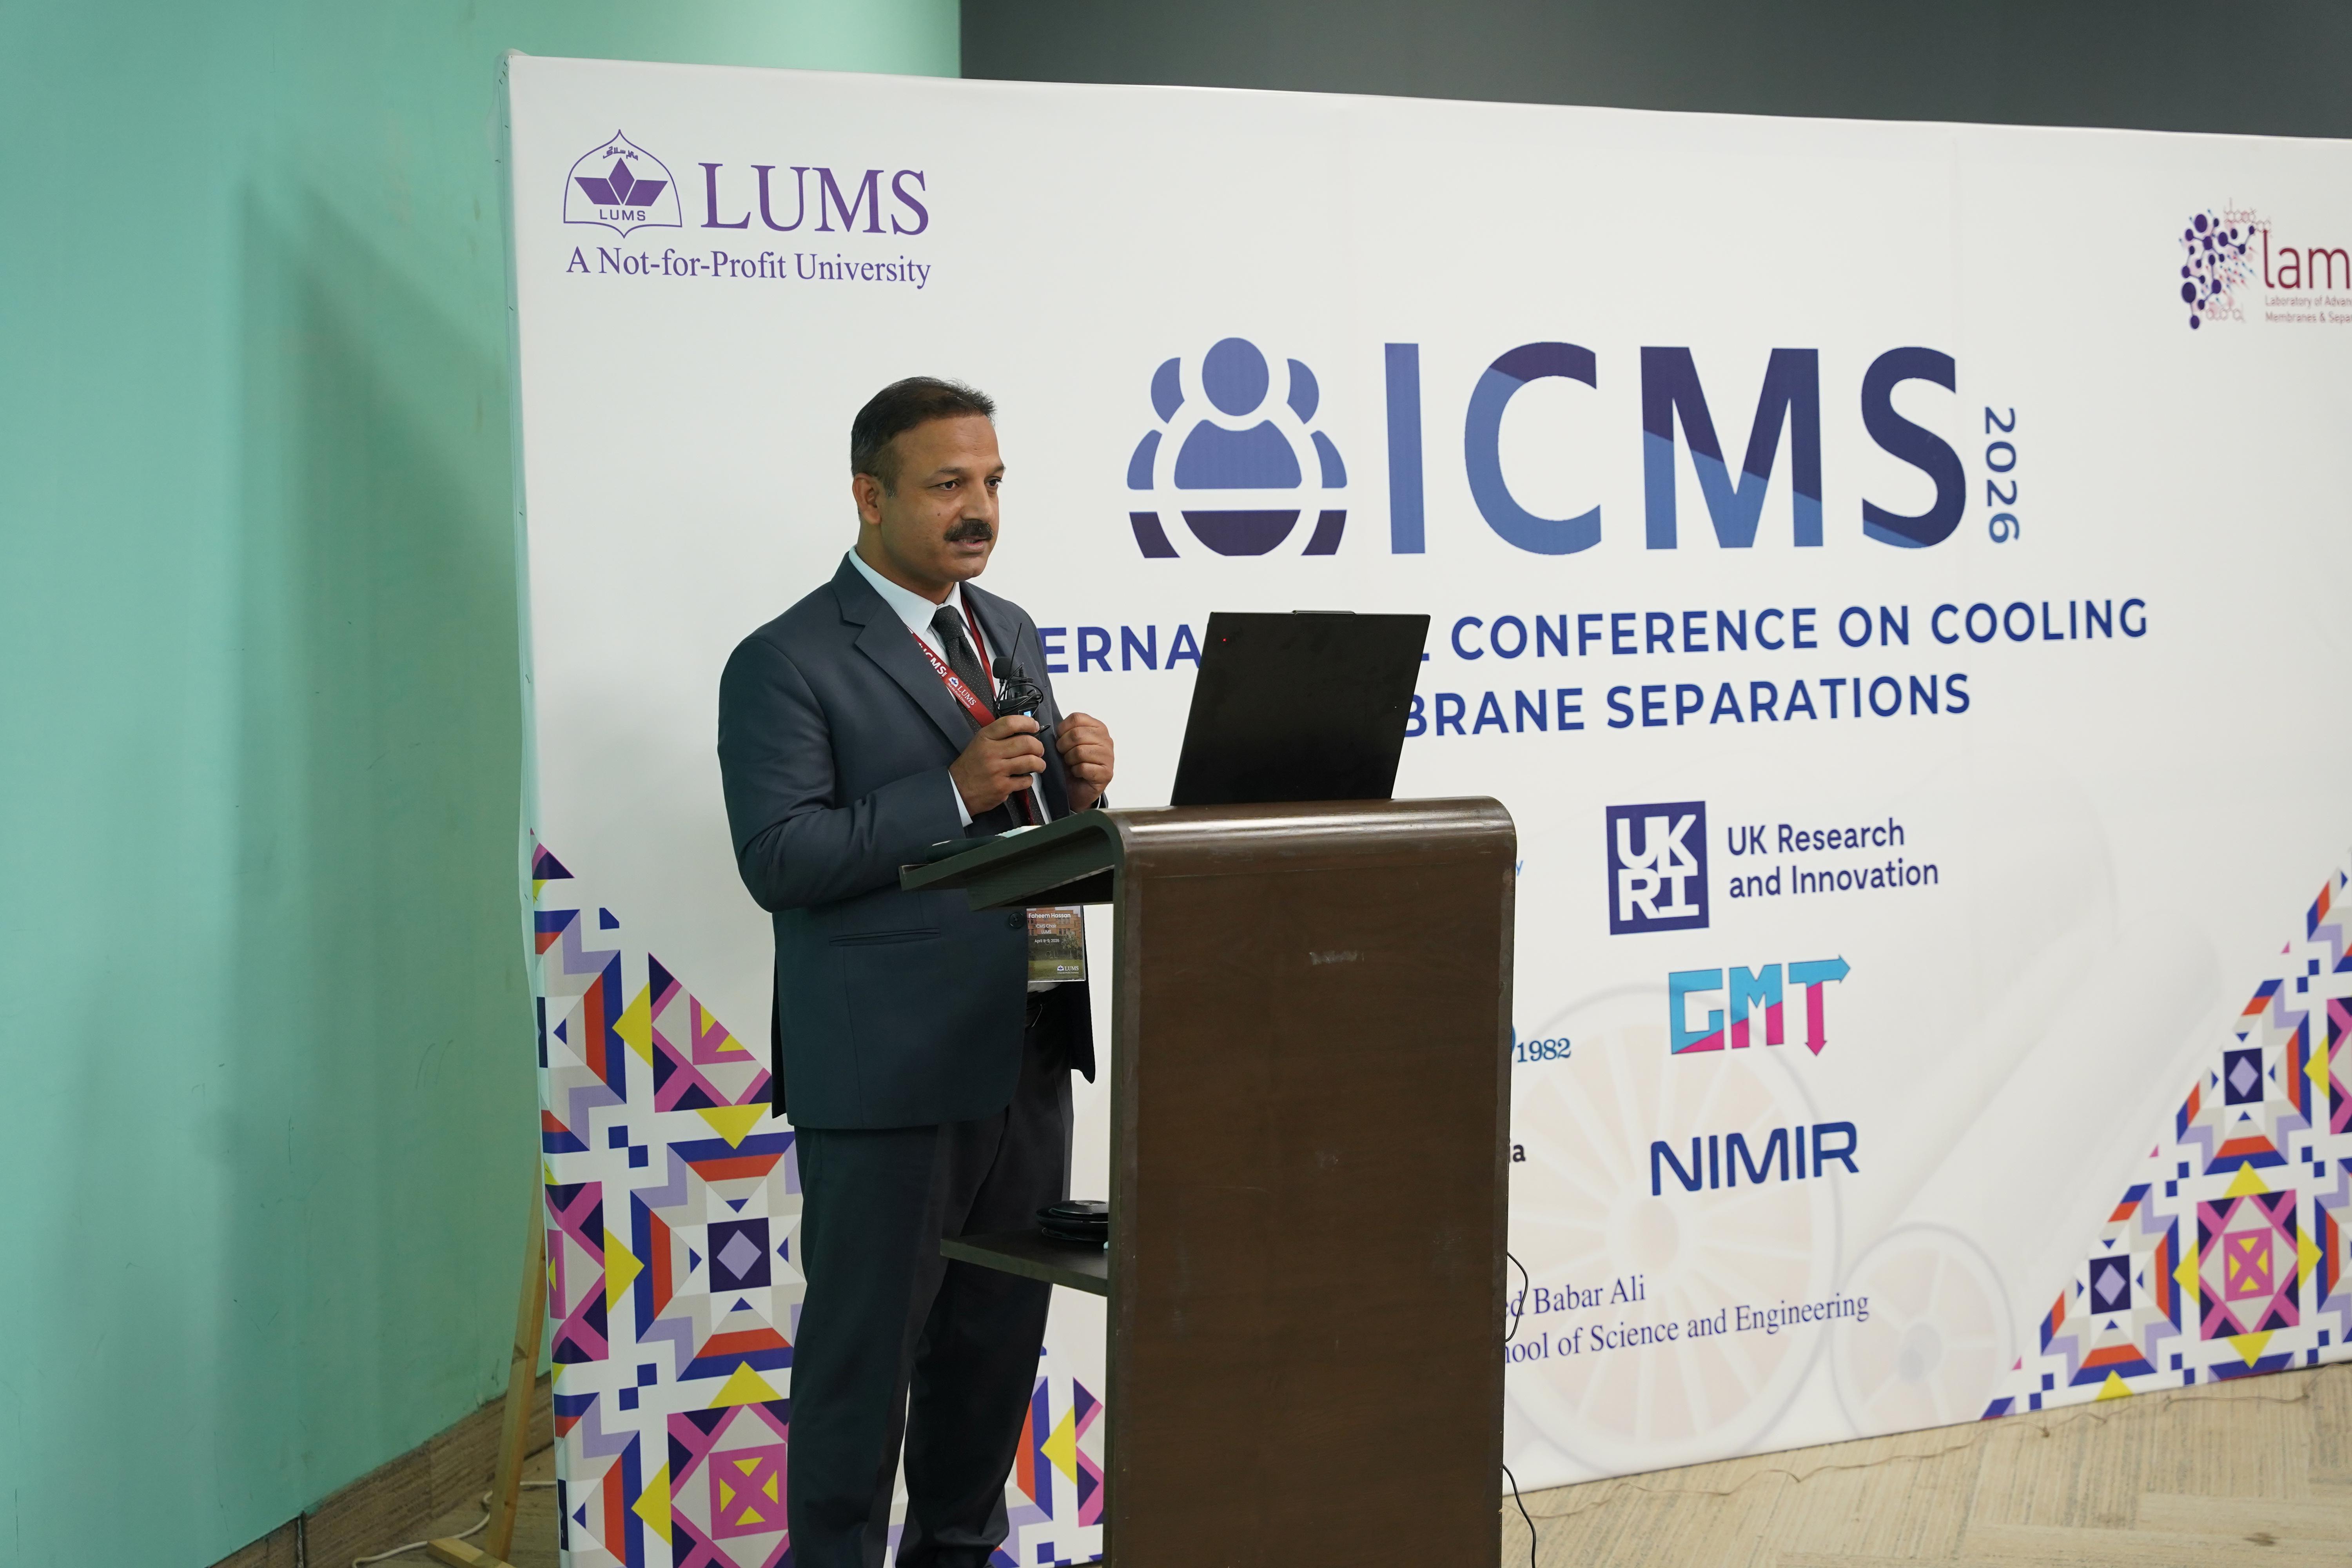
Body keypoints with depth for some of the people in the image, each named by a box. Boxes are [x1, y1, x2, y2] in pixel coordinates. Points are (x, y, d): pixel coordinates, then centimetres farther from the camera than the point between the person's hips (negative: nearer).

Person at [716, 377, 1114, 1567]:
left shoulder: (1011, 633, 13)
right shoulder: (787, 662, -10)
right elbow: (778, 859, -17)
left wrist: (1077, 782, -3)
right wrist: (954, 792, -23)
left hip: (1023, 1052, 7)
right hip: (885, 1067, -7)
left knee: (999, 1331, 17)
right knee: (864, 1346, 3)